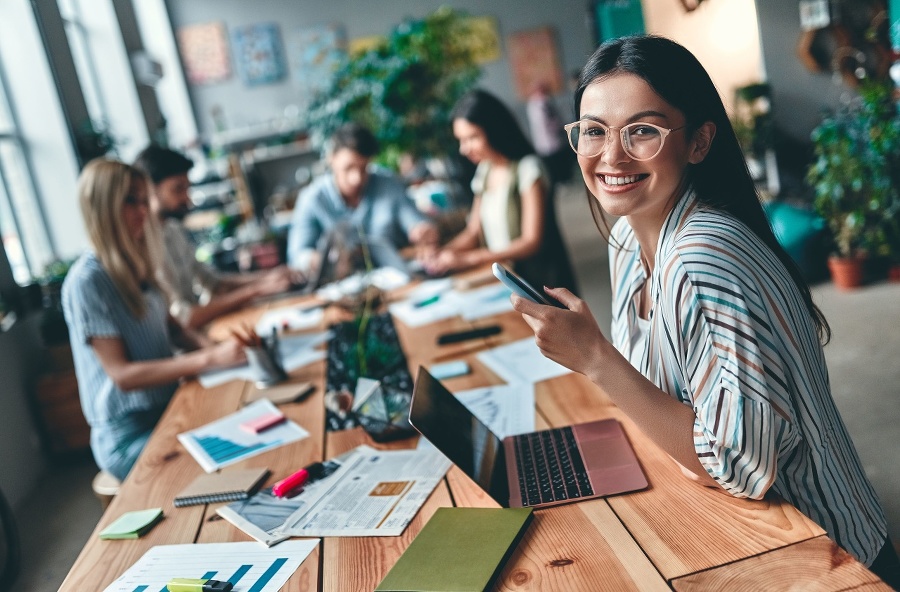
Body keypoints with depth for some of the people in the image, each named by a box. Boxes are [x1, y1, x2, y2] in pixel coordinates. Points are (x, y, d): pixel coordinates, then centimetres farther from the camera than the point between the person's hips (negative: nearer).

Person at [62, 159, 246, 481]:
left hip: (167, 409, 7)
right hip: (130, 438, -7)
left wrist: (208, 345, -8)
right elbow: (122, 375, -20)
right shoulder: (87, 281, -17)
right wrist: (209, 358, -28)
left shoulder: (135, 265, 6)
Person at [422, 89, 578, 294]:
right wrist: (444, 252, -7)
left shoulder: (527, 168, -10)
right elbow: (473, 232, 14)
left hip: (539, 280, -6)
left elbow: (531, 242, -14)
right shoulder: (484, 171, 11)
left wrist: (468, 258, -20)